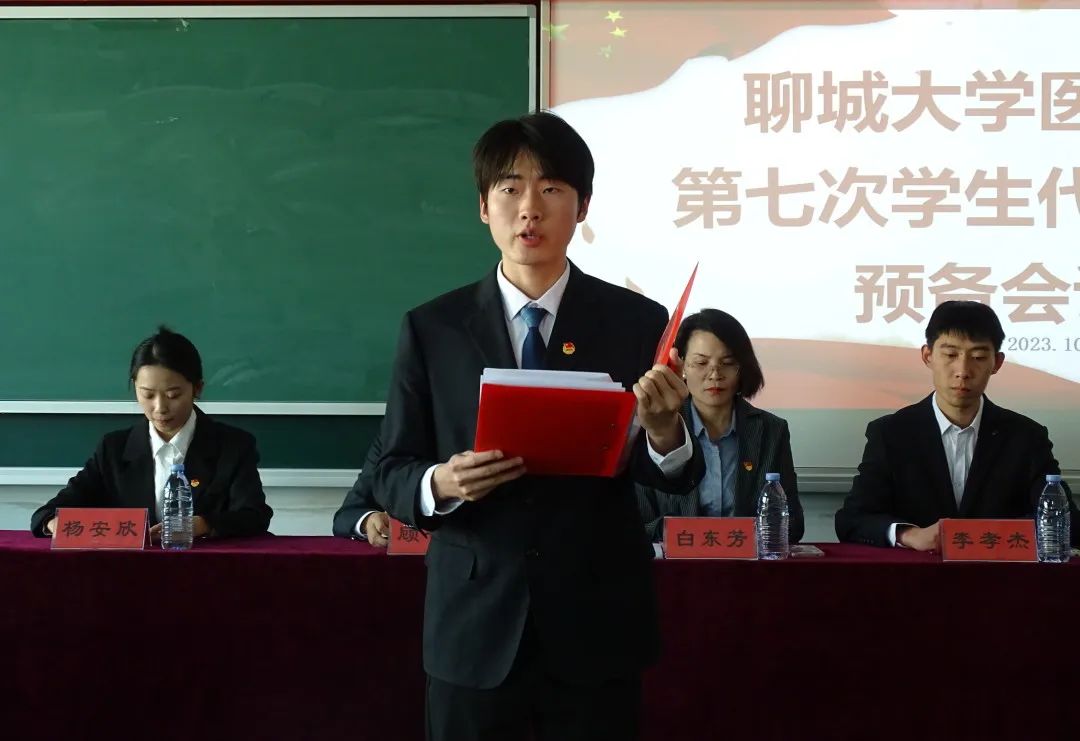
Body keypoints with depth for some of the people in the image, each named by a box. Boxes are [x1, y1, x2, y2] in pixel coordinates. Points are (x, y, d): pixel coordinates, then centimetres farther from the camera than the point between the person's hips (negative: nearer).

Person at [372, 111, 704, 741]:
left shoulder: (637, 321, -1)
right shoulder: (431, 328, 0)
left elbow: (678, 479, -2)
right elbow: (392, 475, 2)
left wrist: (665, 432, -24)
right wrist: (442, 483, -20)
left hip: (599, 625, 0)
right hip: (475, 627, 0)